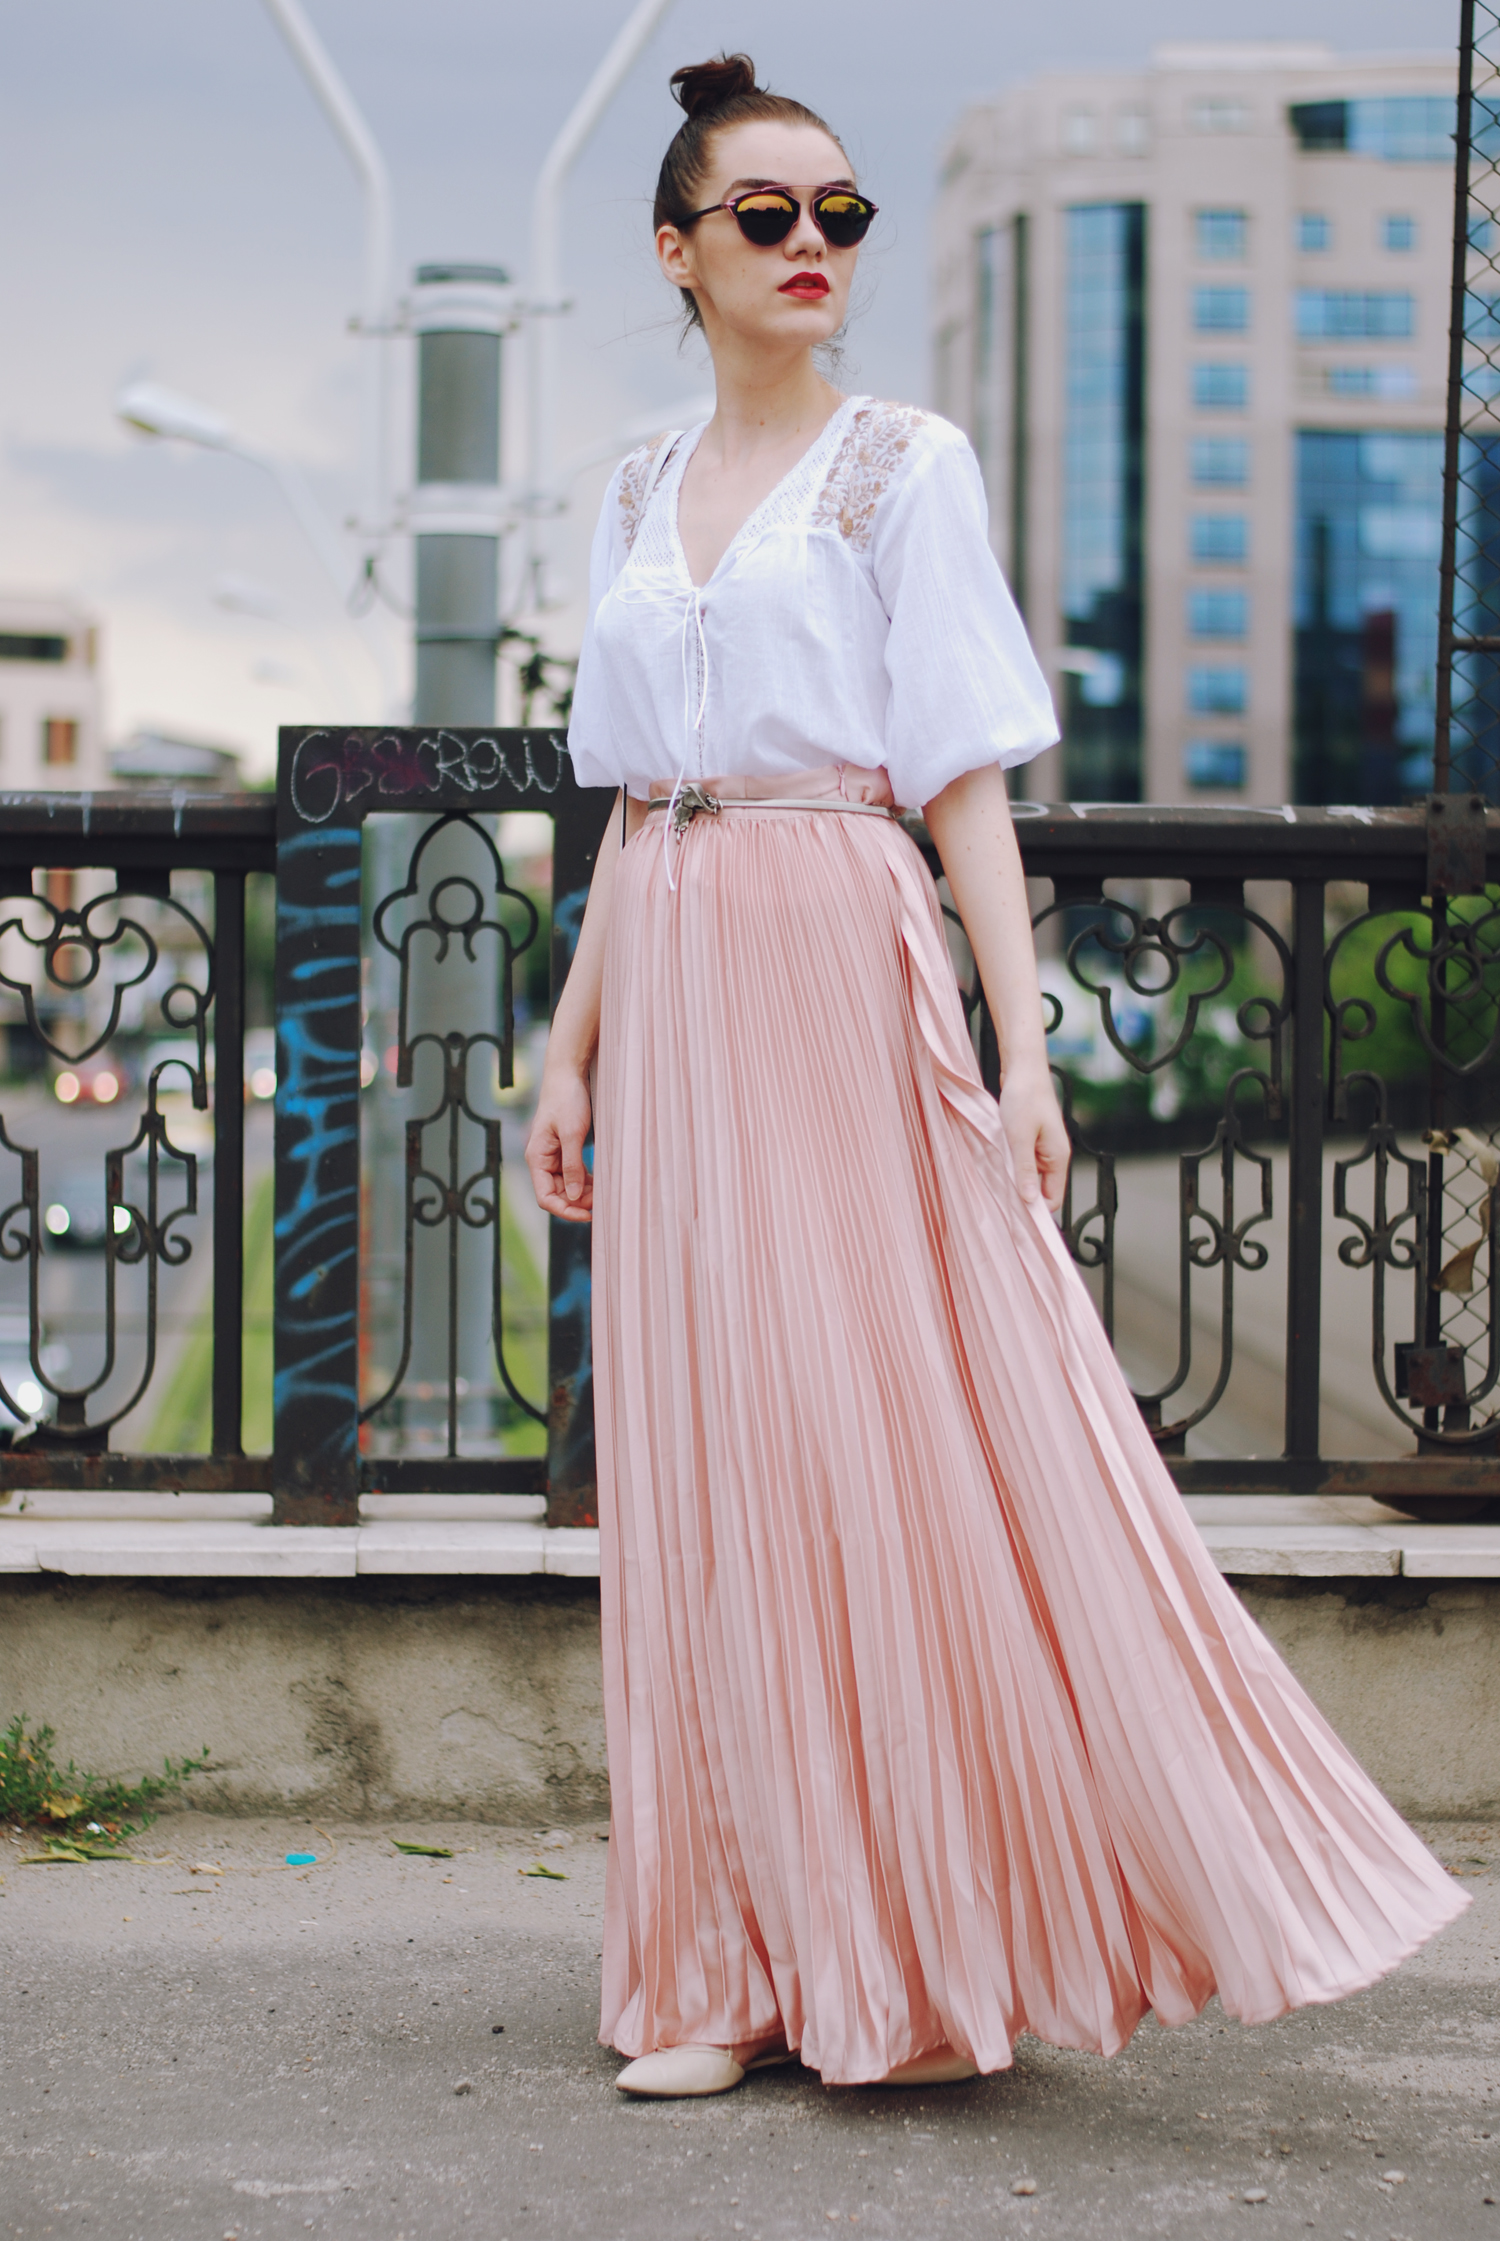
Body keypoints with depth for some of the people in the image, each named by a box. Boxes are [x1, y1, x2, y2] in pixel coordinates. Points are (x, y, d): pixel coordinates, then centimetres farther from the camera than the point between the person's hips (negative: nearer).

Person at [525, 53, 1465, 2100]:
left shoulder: (906, 467, 1)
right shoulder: (640, 498, 15)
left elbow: (967, 780, -5)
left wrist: (1020, 1045, -13)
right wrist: (570, 1048, 13)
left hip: (846, 973, -5)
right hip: (675, 1004, 5)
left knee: (900, 1439, -6)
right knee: (703, 1469, 5)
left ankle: (927, 1946, 5)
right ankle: (742, 1965, 13)